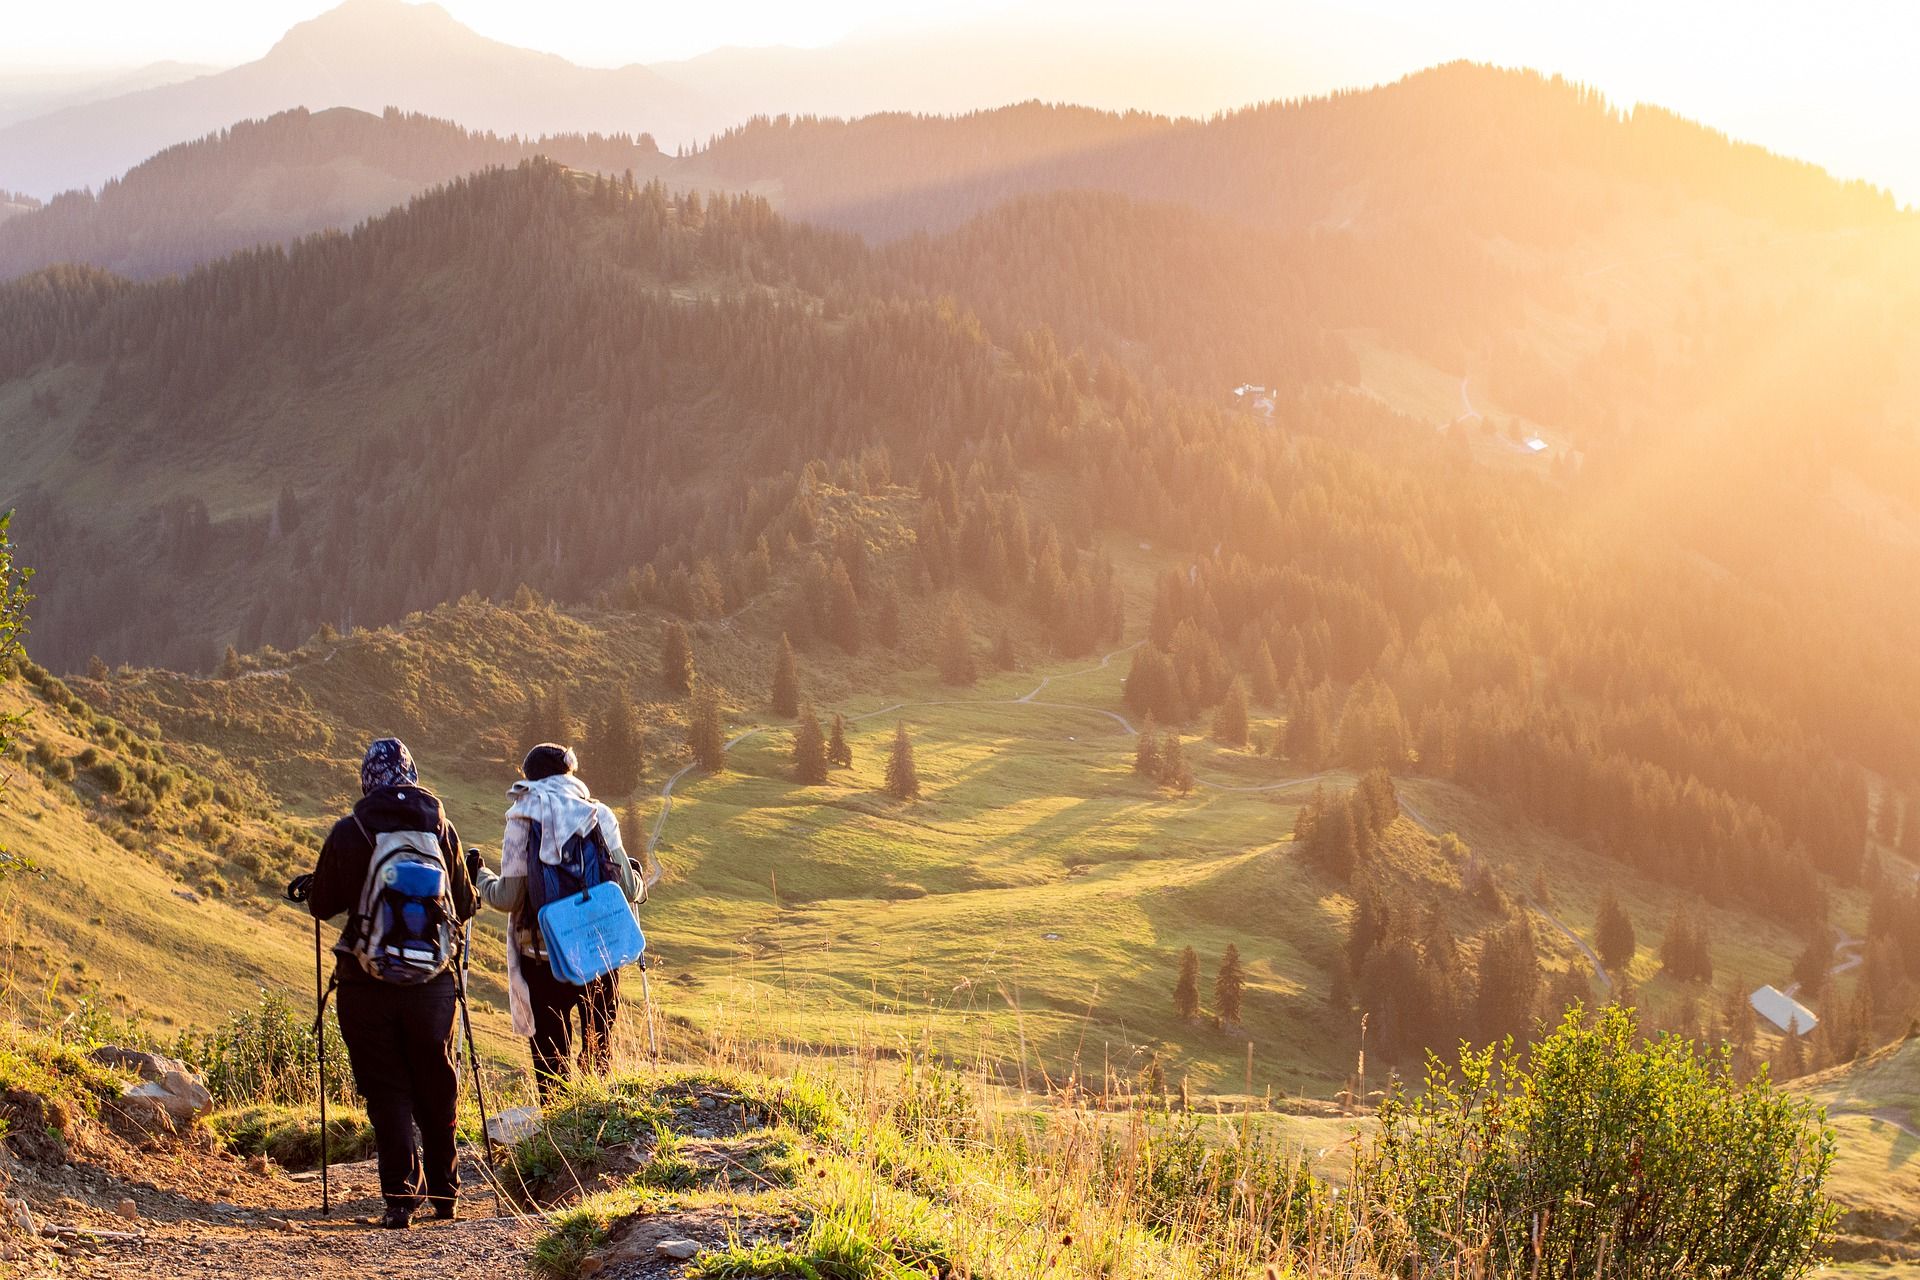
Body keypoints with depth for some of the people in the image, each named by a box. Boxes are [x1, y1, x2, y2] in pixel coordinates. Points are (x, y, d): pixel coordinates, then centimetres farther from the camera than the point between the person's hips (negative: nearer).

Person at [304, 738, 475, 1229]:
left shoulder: (348, 833, -7)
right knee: (437, 1087, 16)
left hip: (366, 982, -2)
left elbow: (321, 905, 1)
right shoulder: (441, 829, -1)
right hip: (432, 981, 2)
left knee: (386, 1091, 5)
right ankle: (444, 1190, 24)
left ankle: (401, 1194, -4)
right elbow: (464, 906, 6)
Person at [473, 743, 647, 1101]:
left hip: (544, 955, -2)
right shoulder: (599, 816, -1)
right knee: (599, 1047, 17)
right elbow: (628, 888, 0)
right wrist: (640, 884, 24)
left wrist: (478, 877, 12)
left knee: (550, 1054, 8)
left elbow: (508, 898, -8)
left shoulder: (523, 820, -7)